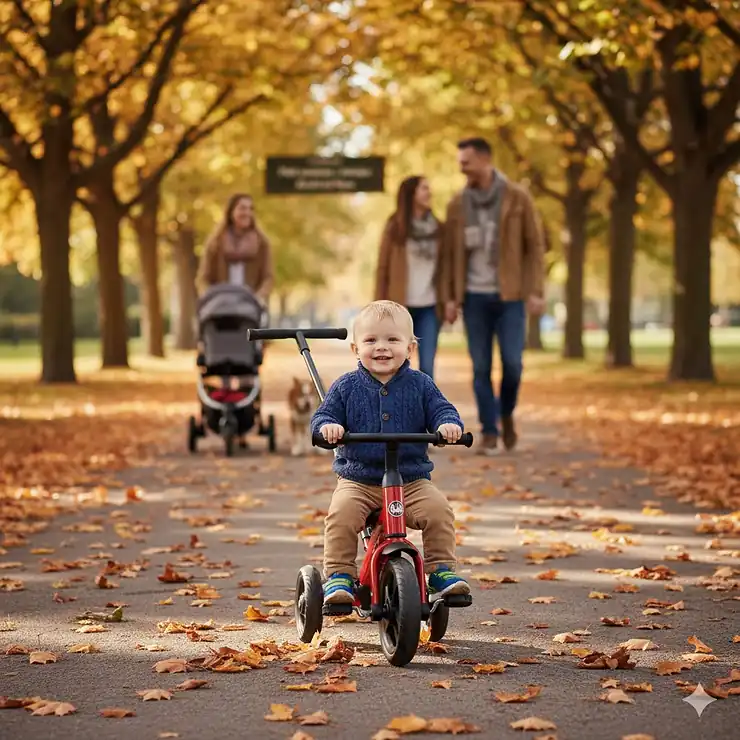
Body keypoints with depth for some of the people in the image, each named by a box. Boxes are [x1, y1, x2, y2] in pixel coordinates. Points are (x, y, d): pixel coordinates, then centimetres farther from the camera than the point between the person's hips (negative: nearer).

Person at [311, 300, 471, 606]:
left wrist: (449, 424, -22)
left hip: (412, 479, 1)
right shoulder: (346, 387, 3)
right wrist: (327, 426, -23)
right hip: (358, 480, -1)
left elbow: (441, 409, 2)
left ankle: (441, 569, -7)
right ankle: (339, 575, -15)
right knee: (341, 514, -28)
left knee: (439, 509, -24)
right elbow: (322, 416, 1)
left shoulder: (420, 384, 5)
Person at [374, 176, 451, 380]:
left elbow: (444, 268, 8)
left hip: (429, 307, 2)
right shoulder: (395, 227, 0)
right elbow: (383, 268, 0)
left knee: (427, 367, -3)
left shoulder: (438, 228, 9)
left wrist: (446, 301, -1)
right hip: (400, 306, -2)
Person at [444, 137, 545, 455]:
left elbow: (535, 246, -1)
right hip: (474, 297, 2)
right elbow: (451, 253, 9)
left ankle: (506, 414, 20)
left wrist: (536, 291, -7)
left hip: (509, 296, -2)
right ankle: (489, 432, 9)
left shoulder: (517, 197, -2)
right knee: (481, 368, 1)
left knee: (512, 362, -7)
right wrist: (451, 297, 2)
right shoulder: (457, 204, 5)